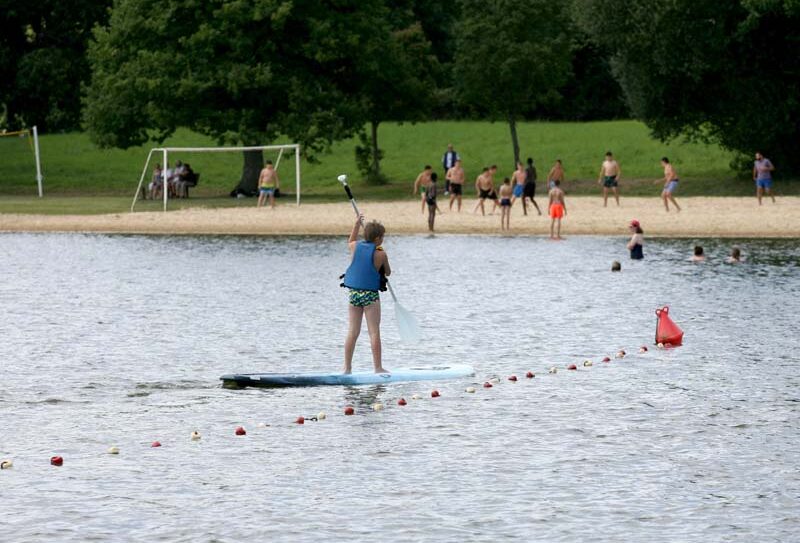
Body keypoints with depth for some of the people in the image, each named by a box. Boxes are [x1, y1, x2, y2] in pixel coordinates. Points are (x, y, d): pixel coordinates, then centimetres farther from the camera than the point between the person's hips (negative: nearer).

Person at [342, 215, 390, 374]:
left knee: (353, 332, 8)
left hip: (354, 294, 5)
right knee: (374, 332, -1)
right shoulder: (380, 254, -9)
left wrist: (357, 224, 33)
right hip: (370, 295, -5)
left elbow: (350, 241, 29)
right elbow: (388, 273, 6)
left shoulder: (355, 247, 3)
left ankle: (347, 367, 8)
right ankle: (378, 367, -1)